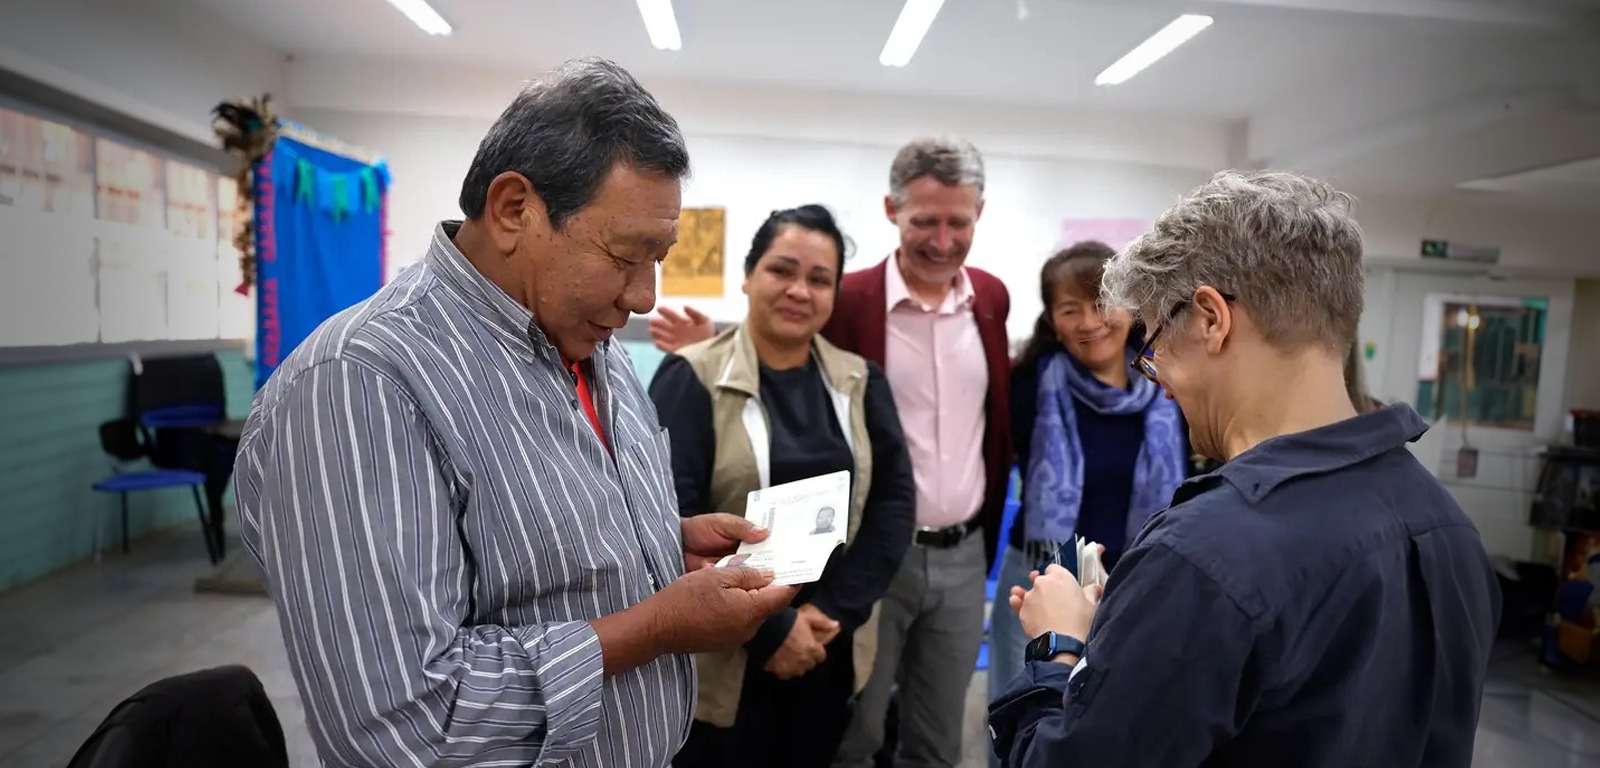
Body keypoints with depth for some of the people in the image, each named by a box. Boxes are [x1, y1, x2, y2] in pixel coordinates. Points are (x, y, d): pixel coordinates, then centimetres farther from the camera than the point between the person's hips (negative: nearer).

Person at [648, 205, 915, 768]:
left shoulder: (860, 383, 4)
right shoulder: (691, 379, -9)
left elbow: (894, 499, -1)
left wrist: (833, 611, -11)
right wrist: (768, 628, -16)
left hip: (830, 653, 4)